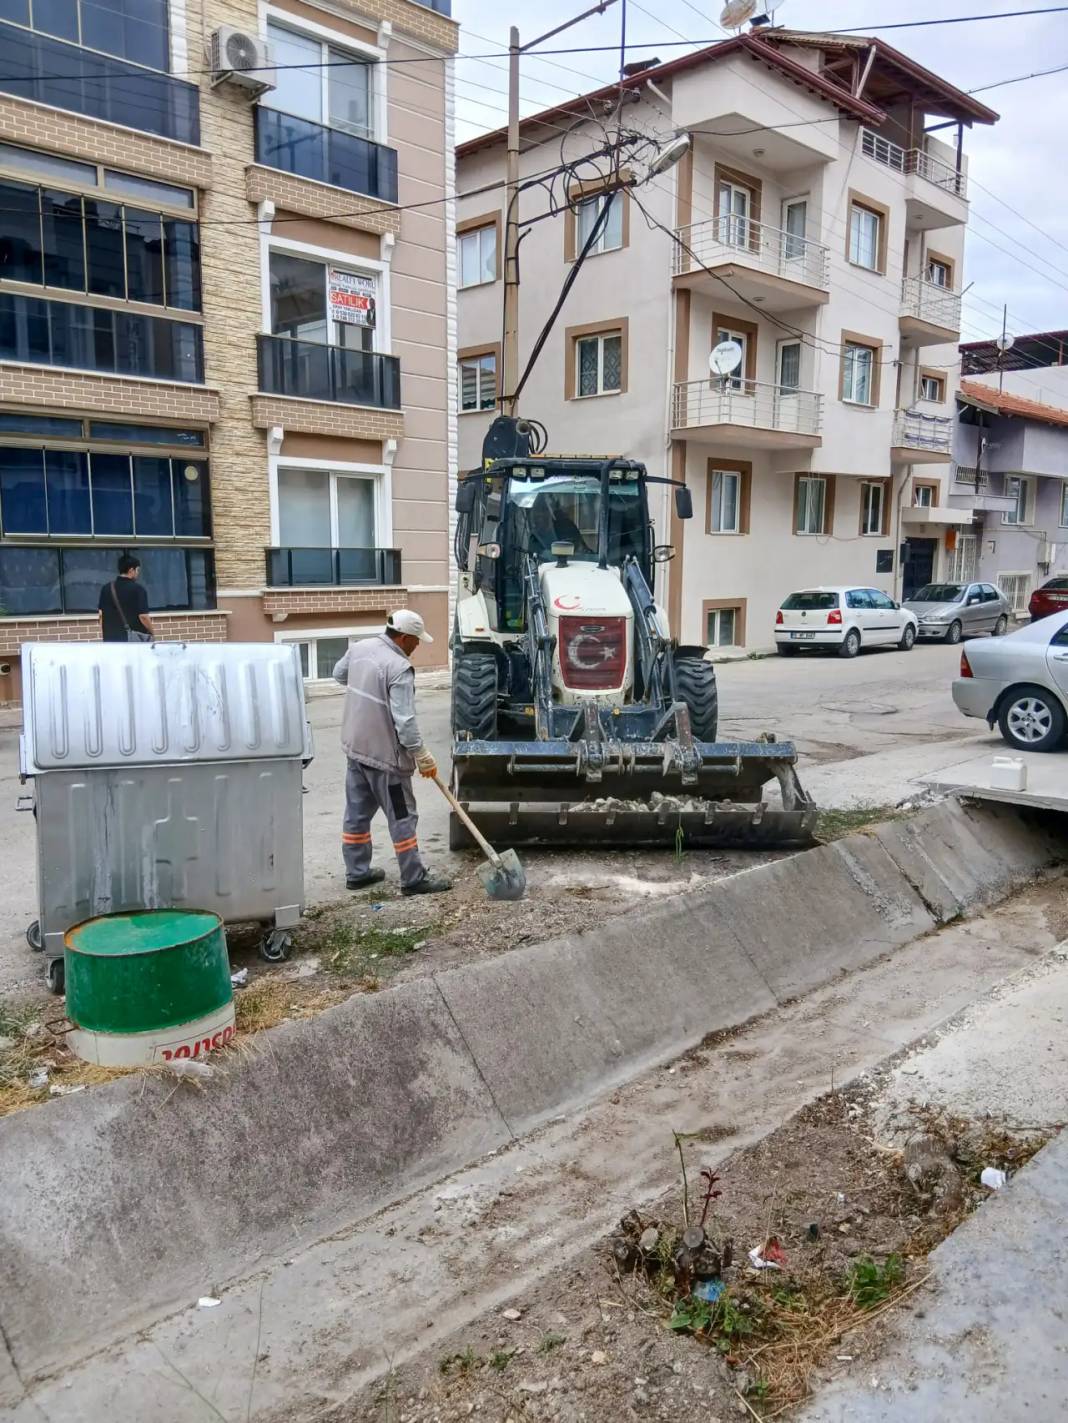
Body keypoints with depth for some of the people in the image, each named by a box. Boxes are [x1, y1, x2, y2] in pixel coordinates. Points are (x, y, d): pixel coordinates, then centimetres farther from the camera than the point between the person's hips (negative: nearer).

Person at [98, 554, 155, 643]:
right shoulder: (137, 589, -11)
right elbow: (143, 616, -14)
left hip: (111, 639, 5)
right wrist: (152, 632, 2)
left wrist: (104, 636, 16)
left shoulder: (106, 588, 5)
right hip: (134, 639, -5)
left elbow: (101, 615, 7)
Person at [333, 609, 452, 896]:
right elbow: (404, 721, -26)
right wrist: (422, 756, -18)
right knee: (402, 817, 2)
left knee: (357, 812, 16)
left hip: (355, 746, 8)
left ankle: (356, 873, 26)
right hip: (384, 754, -8)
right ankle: (414, 879, 9)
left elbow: (339, 674, 23)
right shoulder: (399, 668, -23)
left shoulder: (359, 648, 2)